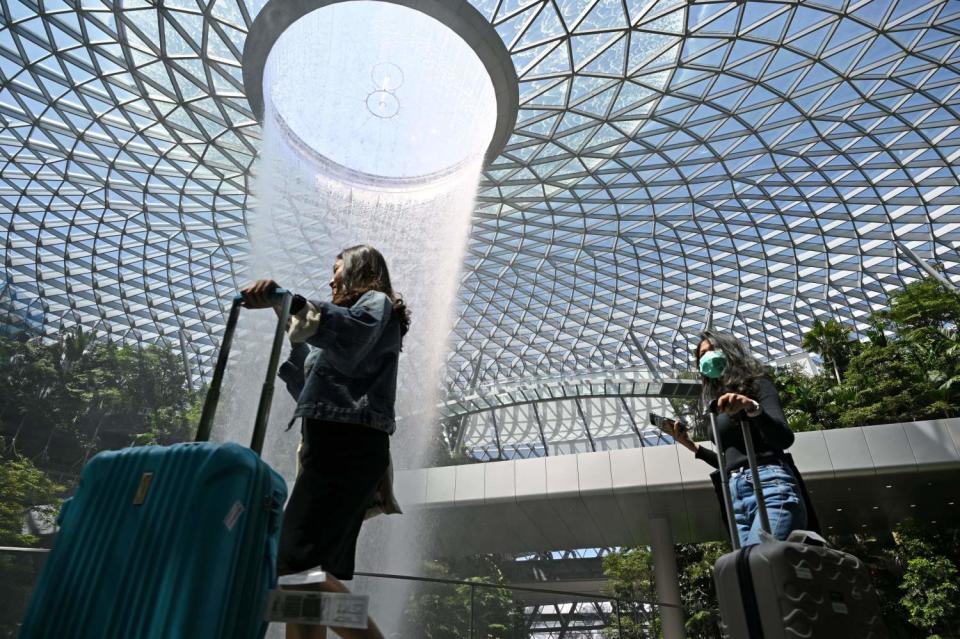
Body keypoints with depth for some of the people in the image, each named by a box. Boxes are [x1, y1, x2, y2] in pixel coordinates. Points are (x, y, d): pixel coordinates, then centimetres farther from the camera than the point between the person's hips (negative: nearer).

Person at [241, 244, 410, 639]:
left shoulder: (376, 303, 7)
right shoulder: (359, 313, 34)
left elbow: (353, 336, -21)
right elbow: (312, 391, 35)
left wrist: (287, 301, -29)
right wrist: (296, 338, 33)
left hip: (347, 448, -9)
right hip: (338, 450, 10)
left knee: (295, 567, -21)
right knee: (310, 576, 3)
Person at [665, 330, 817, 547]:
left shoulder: (757, 384, 8)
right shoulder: (716, 403, 24)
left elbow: (785, 438, -9)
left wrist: (751, 406, -26)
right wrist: (692, 446, 18)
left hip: (769, 485, -6)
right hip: (735, 494, 6)